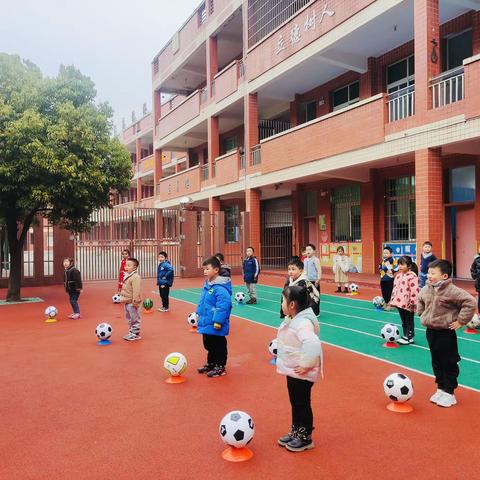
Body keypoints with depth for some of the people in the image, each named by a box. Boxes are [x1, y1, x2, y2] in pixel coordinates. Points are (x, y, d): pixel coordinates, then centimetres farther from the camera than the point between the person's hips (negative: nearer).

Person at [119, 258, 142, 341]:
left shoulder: (135, 277, -20)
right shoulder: (127, 276, 11)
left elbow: (136, 290, -24)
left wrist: (135, 301, -24)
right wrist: (123, 298, 21)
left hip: (132, 302, -10)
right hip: (127, 302, 10)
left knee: (134, 319, 0)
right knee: (129, 318, 18)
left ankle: (135, 334, 8)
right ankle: (131, 332, 29)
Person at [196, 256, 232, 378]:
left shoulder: (220, 287, -22)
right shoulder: (207, 284, 7)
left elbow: (223, 305, -27)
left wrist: (218, 320, -27)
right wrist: (199, 313, 20)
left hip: (215, 325, -9)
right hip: (206, 322, 9)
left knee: (219, 346, 6)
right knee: (208, 345, 22)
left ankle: (220, 367, 19)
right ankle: (210, 363, 38)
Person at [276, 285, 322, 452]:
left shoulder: (303, 323, -30)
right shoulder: (294, 319, 2)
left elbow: (312, 344, -45)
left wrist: (306, 365, -33)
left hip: (301, 374, -9)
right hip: (292, 371, 9)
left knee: (302, 404, 9)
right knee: (295, 403, 23)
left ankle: (306, 438, 27)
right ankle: (295, 432, 40)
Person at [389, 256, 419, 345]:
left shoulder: (412, 276, -17)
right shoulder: (398, 275, 9)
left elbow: (414, 290, -20)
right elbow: (395, 288, 17)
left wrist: (412, 302, -20)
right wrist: (393, 300, 16)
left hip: (408, 304, -8)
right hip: (400, 303, 8)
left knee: (409, 321, 5)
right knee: (403, 321, 16)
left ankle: (410, 337, 16)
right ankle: (405, 336, 26)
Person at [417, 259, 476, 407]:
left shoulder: (452, 291, -21)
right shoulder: (425, 289, 0)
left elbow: (470, 302, -22)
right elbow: (420, 301, 23)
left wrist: (460, 321, -18)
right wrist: (422, 315, 14)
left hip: (446, 333, -6)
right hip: (430, 331, 7)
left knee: (449, 363, 5)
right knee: (436, 362, 17)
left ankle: (449, 393, 18)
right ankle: (440, 389, 31)